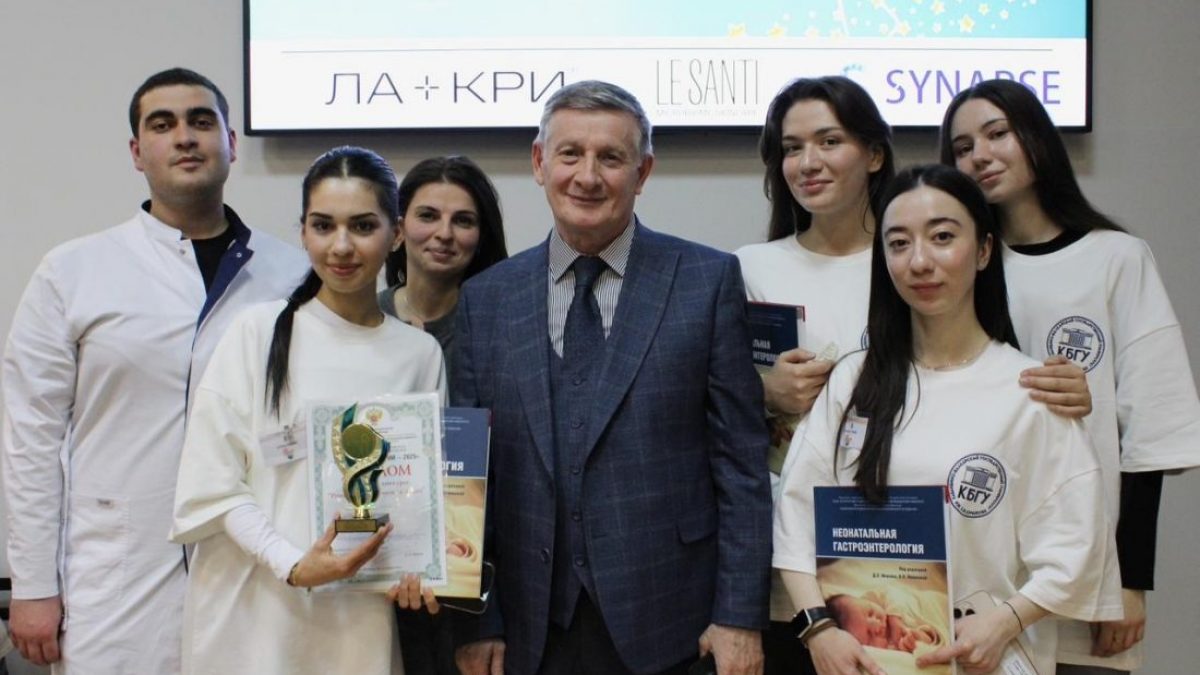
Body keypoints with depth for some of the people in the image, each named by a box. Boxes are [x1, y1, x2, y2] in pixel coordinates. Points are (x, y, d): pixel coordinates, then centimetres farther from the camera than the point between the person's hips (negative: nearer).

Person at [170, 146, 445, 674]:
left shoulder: (420, 353, 3)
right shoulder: (258, 331, -4)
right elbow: (210, 483, -5)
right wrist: (292, 565, -16)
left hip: (362, 616, 2)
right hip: (253, 611, -1)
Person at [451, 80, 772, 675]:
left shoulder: (708, 280, -1)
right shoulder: (485, 300, 6)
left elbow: (741, 461, -3)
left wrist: (740, 616, -7)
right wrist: (476, 624, 2)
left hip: (666, 625, -2)